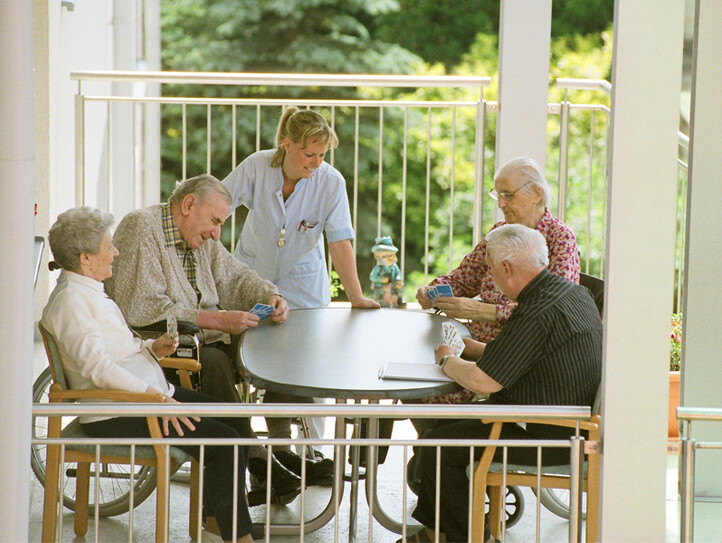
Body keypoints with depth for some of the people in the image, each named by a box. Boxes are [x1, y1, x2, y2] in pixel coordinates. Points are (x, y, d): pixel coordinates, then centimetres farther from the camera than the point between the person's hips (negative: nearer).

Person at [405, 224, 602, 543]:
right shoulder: (574, 293, 7)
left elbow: (483, 382, -24)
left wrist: (447, 360, -5)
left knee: (437, 446, -11)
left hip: (547, 440, -11)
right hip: (569, 427, 11)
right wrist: (481, 349, 16)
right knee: (450, 421, 21)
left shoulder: (539, 313, -25)